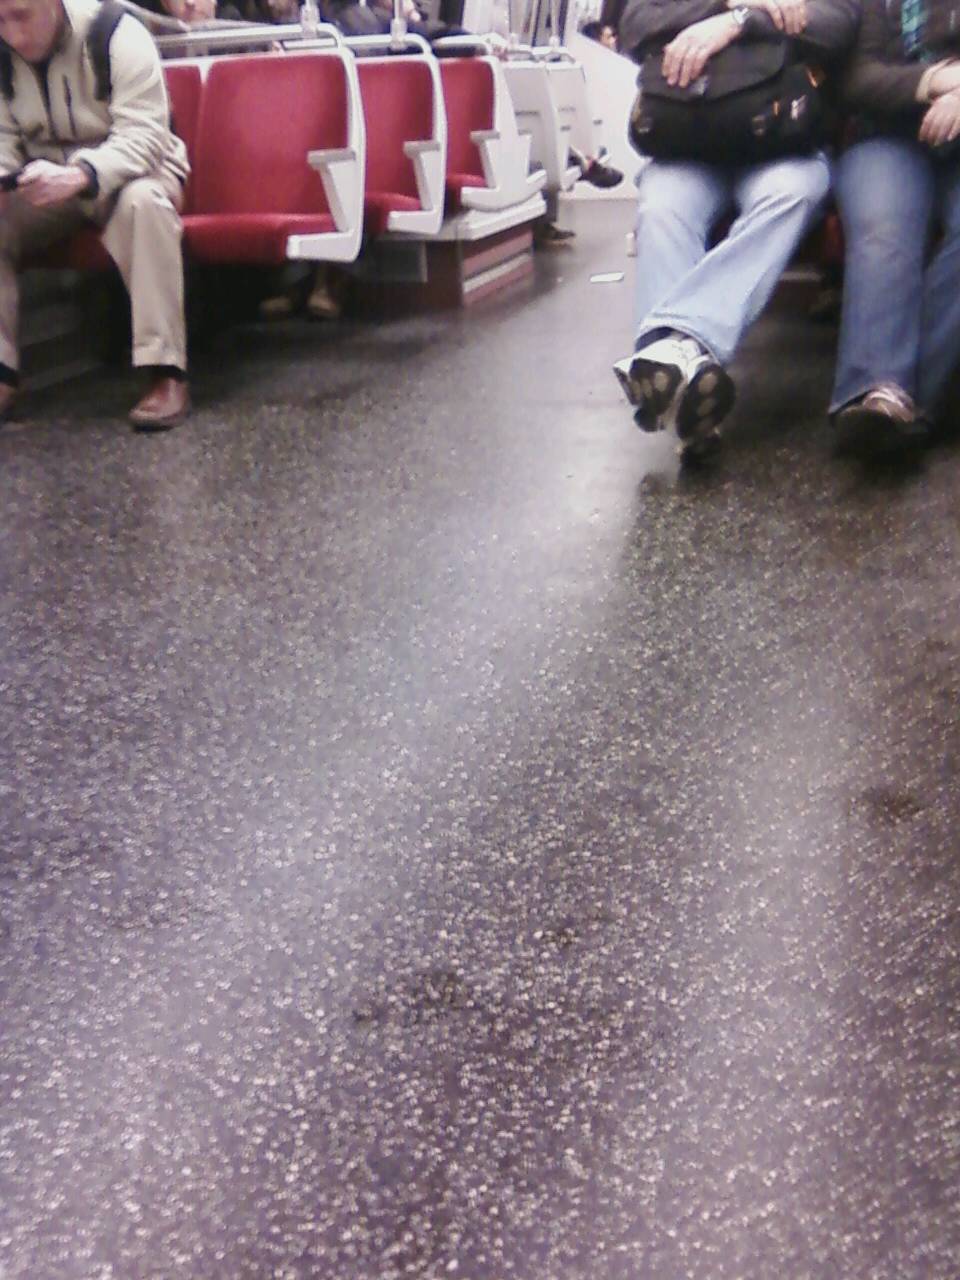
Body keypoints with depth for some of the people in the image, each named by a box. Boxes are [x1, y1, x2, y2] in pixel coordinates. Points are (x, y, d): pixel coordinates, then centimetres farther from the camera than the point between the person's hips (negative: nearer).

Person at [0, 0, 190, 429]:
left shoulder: (117, 35, -21)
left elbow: (143, 136, -28)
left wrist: (80, 175, -45)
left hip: (126, 171, -5)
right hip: (48, 179, 5)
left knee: (143, 201, -37)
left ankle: (166, 373, -38)